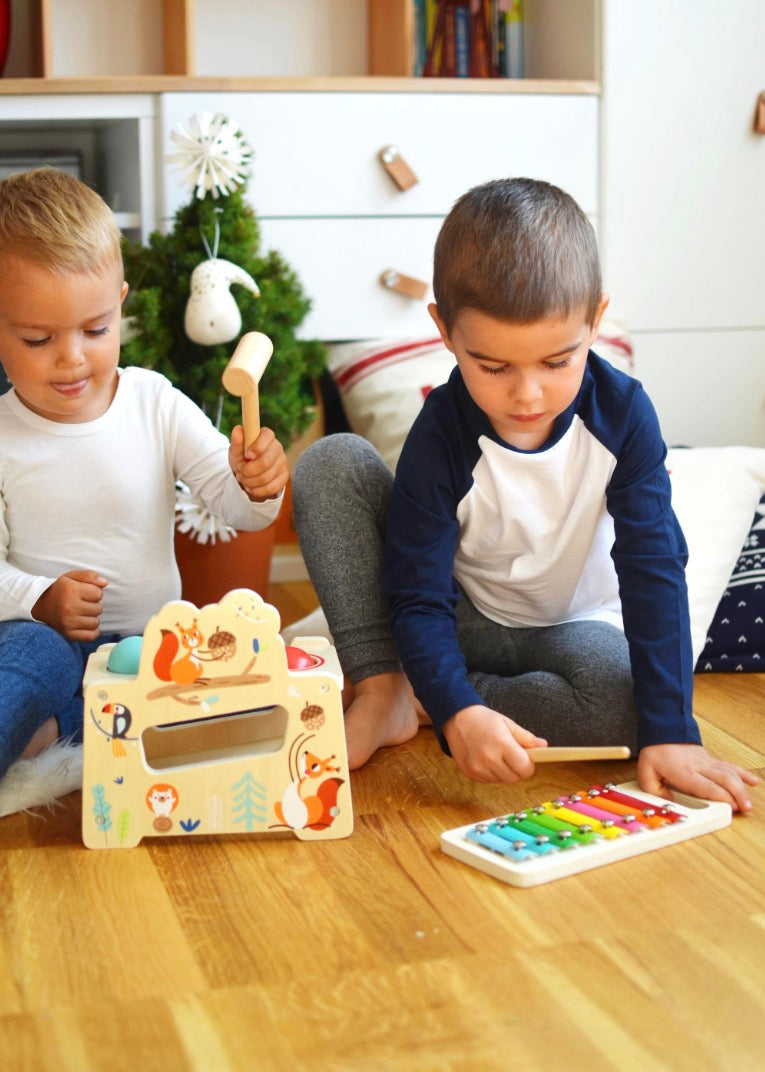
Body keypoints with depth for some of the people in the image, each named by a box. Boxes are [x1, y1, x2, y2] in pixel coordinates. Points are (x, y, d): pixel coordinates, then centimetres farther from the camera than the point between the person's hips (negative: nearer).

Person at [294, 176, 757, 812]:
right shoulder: (440, 437, -23)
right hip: (461, 621, 0)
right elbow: (418, 598, -23)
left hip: (569, 627, 1)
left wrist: (670, 732, -31)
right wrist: (459, 713, -42)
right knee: (332, 463, -21)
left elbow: (654, 573, -22)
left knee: (624, 703, -37)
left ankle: (415, 698, -18)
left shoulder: (623, 413, -20)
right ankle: (381, 691, -19)